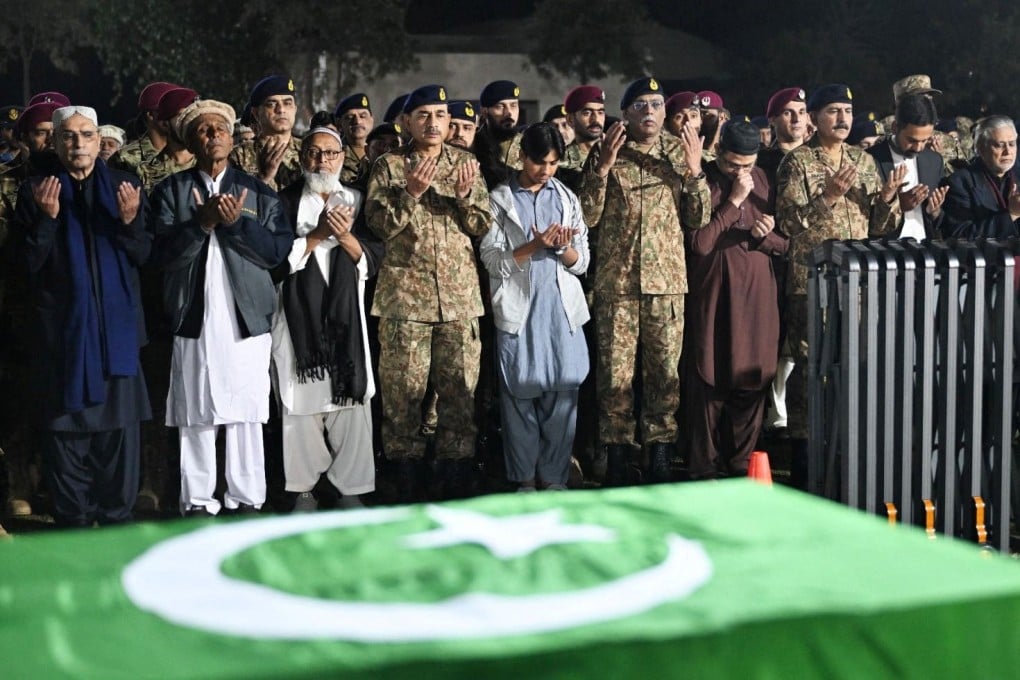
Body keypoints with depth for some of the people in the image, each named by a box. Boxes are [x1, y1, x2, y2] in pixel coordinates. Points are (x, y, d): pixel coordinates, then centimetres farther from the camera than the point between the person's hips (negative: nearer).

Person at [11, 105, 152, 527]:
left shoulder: (124, 187, 7)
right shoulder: (36, 191, 3)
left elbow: (143, 255, 3)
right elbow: (28, 263, -2)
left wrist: (129, 221, -16)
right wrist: (47, 218, -17)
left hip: (116, 323, 1)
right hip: (60, 327, -1)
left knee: (119, 421, 1)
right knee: (64, 424, 1)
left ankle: (118, 515, 11)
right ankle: (72, 519, 11)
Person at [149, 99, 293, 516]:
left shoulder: (258, 192, 11)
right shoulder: (171, 191, 7)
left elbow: (278, 250, 0)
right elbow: (161, 254, -4)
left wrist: (236, 222, -10)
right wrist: (203, 223, -14)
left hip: (247, 320, 1)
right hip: (194, 320, -1)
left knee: (246, 415, 0)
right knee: (197, 417, 0)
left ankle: (247, 498, 8)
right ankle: (197, 501, 8)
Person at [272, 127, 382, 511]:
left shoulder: (357, 201, 12)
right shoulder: (285, 202, 6)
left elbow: (374, 260, 5)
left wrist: (346, 236, -12)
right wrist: (316, 235, -12)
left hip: (345, 318, 1)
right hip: (299, 317, -1)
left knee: (351, 405, -2)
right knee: (301, 405, 0)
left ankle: (350, 488, 7)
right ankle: (304, 488, 12)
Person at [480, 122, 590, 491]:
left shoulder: (567, 199, 12)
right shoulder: (499, 200, 3)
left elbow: (581, 263, 9)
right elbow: (492, 261, -4)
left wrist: (563, 246, -12)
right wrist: (535, 245, -16)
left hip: (562, 309, 3)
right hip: (518, 310, -2)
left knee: (563, 393, 1)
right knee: (520, 395, 1)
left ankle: (553, 477, 10)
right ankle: (525, 478, 10)